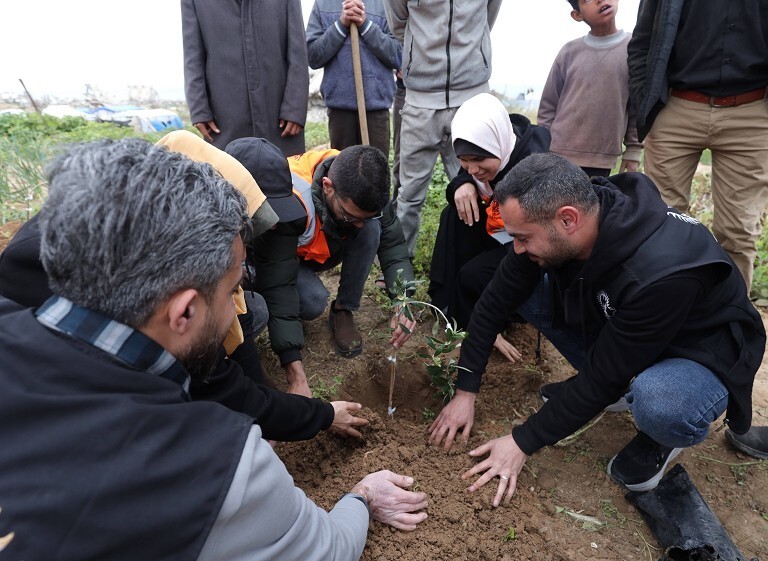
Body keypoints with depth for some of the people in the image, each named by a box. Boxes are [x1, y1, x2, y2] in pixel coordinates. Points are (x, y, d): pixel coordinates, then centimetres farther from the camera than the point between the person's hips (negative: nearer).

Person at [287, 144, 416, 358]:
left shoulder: (362, 190, -26)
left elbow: (392, 243, -20)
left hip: (323, 250, 4)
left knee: (372, 228, -26)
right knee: (313, 301, -34)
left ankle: (343, 310, -9)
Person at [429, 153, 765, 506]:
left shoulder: (662, 272, -39)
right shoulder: (551, 222, -21)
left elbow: (605, 375, -30)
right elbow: (496, 301, -12)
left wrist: (523, 442, -21)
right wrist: (465, 391, -10)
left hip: (700, 353, -5)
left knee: (658, 407, -40)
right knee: (522, 286, -11)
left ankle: (662, 434, -1)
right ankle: (604, 386, 6)